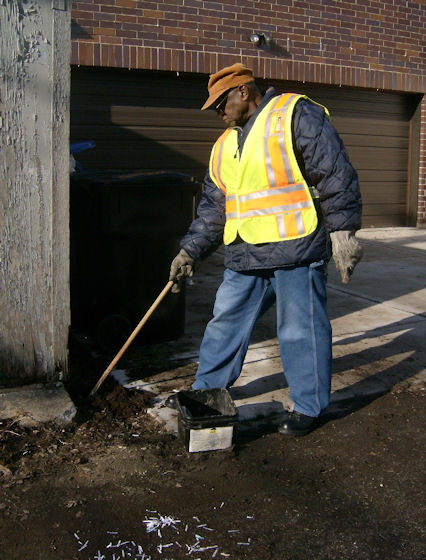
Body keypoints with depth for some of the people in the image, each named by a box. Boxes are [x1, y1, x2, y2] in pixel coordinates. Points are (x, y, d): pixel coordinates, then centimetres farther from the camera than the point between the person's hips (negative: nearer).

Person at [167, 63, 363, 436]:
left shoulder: (296, 115, -5)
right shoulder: (225, 145, 18)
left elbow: (336, 174, -10)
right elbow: (213, 207, 21)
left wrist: (342, 230, -15)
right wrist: (191, 250, 16)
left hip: (296, 249, -7)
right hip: (244, 257, 7)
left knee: (301, 329, 2)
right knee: (226, 323, 13)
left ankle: (309, 406, 18)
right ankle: (206, 390, 30)